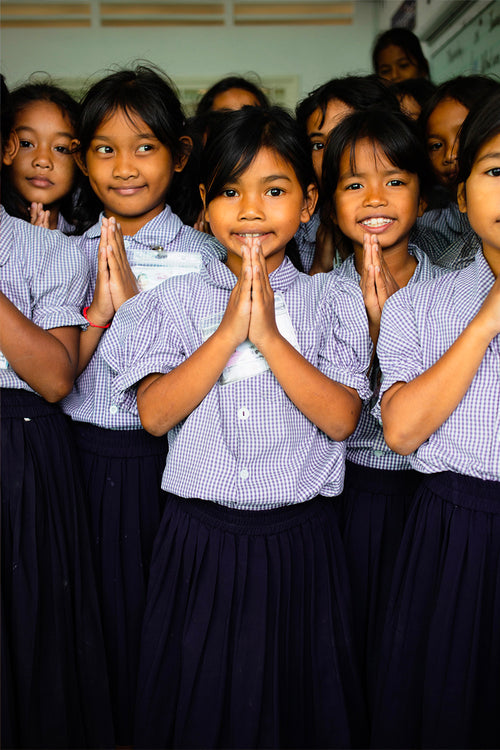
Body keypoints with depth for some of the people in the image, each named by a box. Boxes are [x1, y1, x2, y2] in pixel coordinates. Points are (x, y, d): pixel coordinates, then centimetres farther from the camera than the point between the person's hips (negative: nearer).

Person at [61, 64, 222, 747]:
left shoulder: (201, 254, -5)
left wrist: (134, 302, -20)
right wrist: (98, 307, -17)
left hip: (165, 461, -3)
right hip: (85, 457, 3)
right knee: (101, 602, 15)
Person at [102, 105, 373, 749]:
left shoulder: (332, 300, 0)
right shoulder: (178, 298, 1)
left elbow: (340, 417, -11)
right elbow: (154, 413, -11)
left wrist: (268, 335, -19)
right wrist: (230, 329, -17)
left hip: (299, 537, 0)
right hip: (199, 540, 1)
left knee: (294, 697, 16)